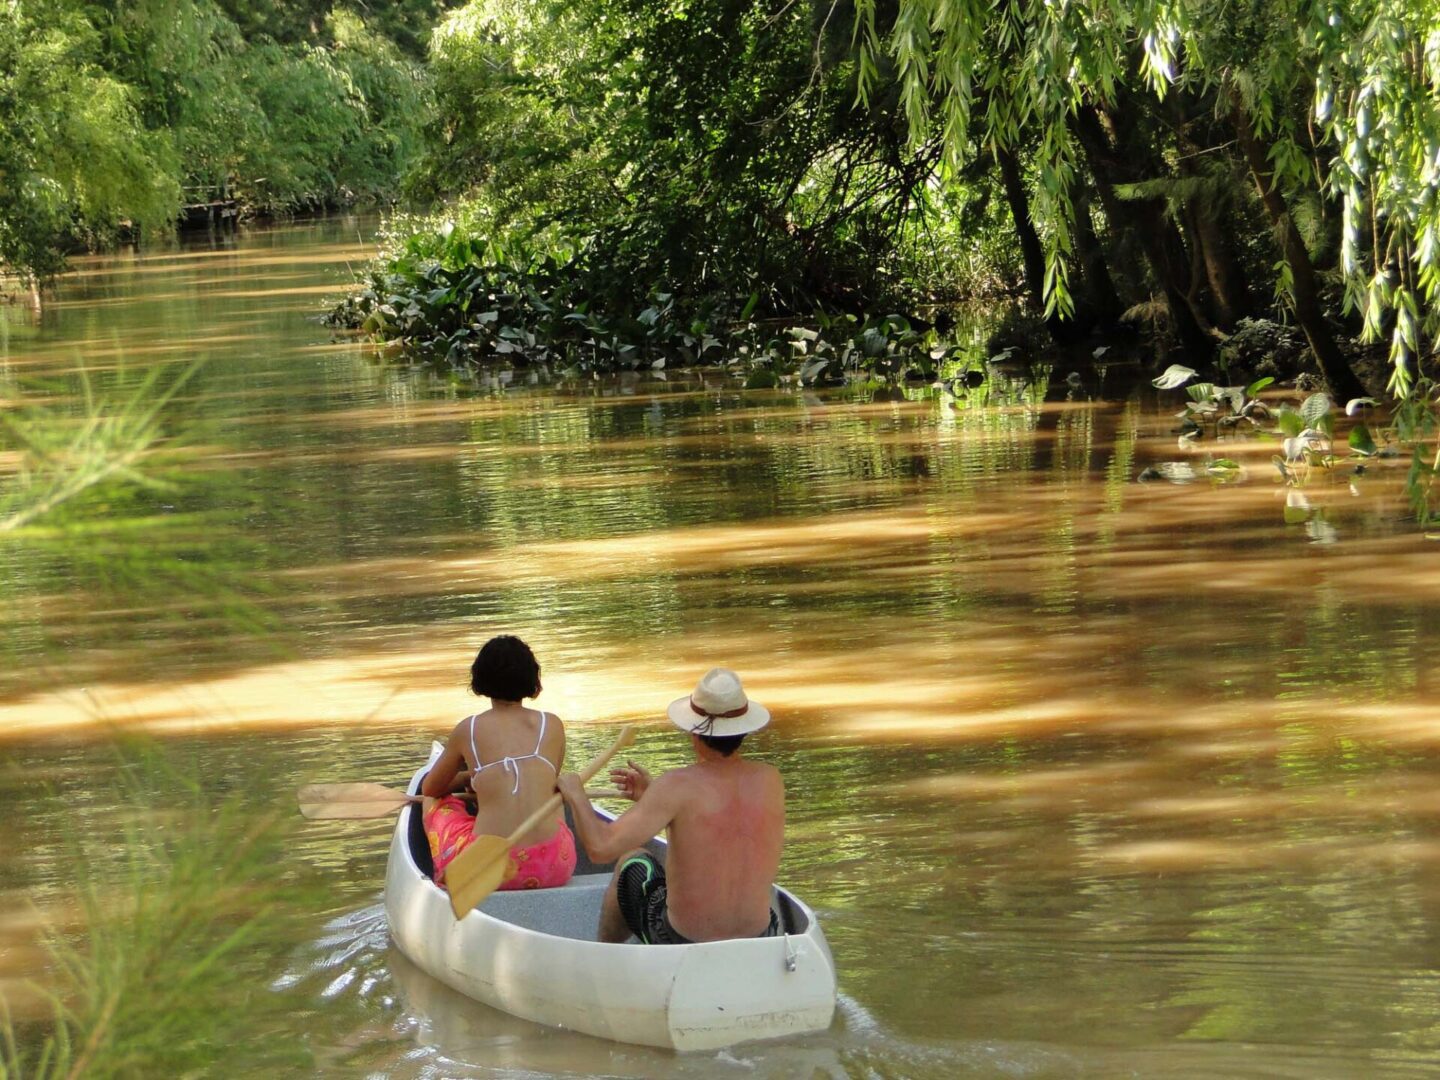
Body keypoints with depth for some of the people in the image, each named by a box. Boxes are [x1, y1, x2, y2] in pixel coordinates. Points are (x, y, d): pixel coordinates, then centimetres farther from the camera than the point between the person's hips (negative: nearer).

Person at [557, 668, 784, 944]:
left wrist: (576, 795, -5)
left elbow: (601, 847, -23)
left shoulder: (677, 786, -21)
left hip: (682, 945, -4)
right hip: (760, 944, 4)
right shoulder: (771, 781, -6)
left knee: (632, 863, 27)